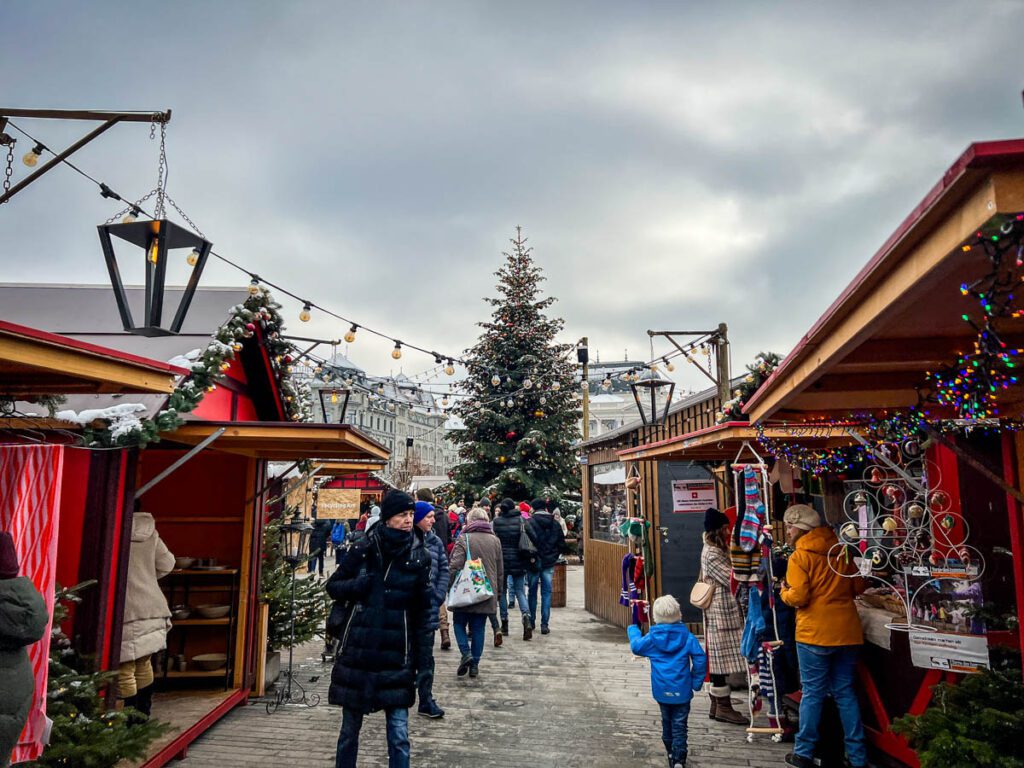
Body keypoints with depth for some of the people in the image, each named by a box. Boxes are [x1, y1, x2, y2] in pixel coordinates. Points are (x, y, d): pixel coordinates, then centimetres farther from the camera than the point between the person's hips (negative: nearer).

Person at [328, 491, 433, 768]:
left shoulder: (419, 556, -1)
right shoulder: (362, 549, -2)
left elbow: (424, 607, 4)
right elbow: (333, 586, 7)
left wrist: (421, 651, 1)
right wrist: (358, 585, -13)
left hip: (397, 653, -1)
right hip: (357, 649, 1)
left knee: (399, 735, 1)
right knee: (349, 729, 15)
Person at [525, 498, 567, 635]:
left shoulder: (529, 523, -11)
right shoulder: (555, 524, 1)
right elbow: (562, 545, 5)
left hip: (533, 562, -2)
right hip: (549, 563, 2)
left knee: (532, 592, 13)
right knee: (546, 593, 6)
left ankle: (531, 622, 21)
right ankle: (545, 624, 3)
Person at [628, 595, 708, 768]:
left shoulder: (652, 638, -7)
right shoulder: (687, 637, -10)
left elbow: (635, 646, 9)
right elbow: (700, 659, -13)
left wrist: (633, 630, 27)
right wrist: (696, 682, -2)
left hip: (662, 691, 2)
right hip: (682, 690, -2)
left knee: (667, 722, 20)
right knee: (679, 725, 6)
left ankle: (671, 754, 32)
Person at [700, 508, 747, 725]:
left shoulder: (717, 550, 15)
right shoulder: (711, 554, -16)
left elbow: (729, 576, 15)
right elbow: (732, 578, -19)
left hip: (724, 611, 10)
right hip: (721, 612, -10)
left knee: (719, 659, 12)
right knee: (722, 658, -3)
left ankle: (718, 705, 19)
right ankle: (723, 707, 4)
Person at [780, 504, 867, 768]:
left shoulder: (799, 557, -11)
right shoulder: (840, 550, 6)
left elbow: (798, 597, -16)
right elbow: (858, 586, 12)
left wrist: (784, 591, 4)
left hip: (815, 634, -5)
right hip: (847, 632, 5)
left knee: (812, 694, 4)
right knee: (845, 692, 14)